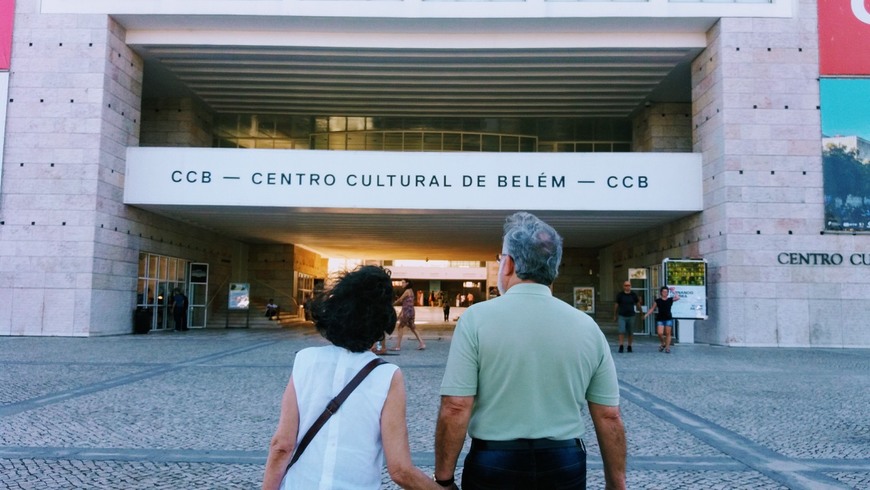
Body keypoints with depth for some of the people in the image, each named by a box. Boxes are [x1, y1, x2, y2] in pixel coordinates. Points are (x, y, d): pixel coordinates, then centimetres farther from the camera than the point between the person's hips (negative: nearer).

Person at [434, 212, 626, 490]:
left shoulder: (477, 319, -12)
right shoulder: (587, 327, -3)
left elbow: (455, 409, -15)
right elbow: (610, 417, 1)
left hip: (493, 466, -2)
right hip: (566, 467, 3)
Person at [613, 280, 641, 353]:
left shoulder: (634, 294, 3)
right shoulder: (620, 294, -1)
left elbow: (638, 305, 11)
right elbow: (616, 305, 6)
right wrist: (615, 315, 9)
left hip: (631, 316, 2)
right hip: (621, 316, -2)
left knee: (630, 333, 6)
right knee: (622, 331, -11)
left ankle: (629, 346, 16)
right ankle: (621, 346, -8)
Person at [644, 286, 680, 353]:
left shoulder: (670, 300, 5)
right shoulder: (658, 301, 5)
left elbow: (678, 298, -12)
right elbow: (652, 309, 9)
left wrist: (674, 292, -4)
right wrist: (646, 315, 0)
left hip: (668, 319, 0)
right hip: (660, 319, 0)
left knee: (668, 333, 0)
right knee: (660, 333, -12)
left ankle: (667, 348, 7)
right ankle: (662, 344, 15)